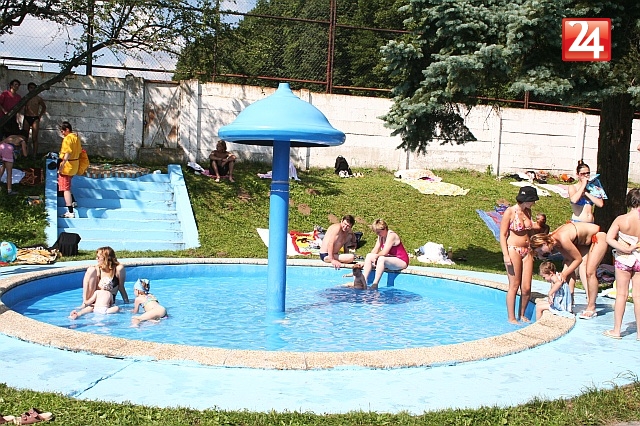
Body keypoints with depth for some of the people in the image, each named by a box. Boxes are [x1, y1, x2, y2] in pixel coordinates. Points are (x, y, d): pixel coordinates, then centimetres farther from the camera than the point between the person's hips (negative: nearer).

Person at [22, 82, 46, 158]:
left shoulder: (38, 98, 4)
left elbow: (44, 107, 19)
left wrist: (40, 115, 11)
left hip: (35, 119, -2)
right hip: (26, 119, 2)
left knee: (34, 138, -5)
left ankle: (34, 154, -6)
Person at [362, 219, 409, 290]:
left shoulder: (391, 236, -19)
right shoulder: (381, 236, 9)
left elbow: (384, 252, -26)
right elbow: (375, 250, 6)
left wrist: (376, 256, -9)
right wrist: (370, 257, -9)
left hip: (401, 262, -10)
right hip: (391, 259, 10)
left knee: (381, 259, -36)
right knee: (369, 257, 0)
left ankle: (375, 284, -36)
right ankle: (364, 281, -9)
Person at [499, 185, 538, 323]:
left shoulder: (528, 211, 10)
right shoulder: (510, 212, -10)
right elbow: (502, 235, -10)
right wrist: (506, 255, -17)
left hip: (527, 252, 6)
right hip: (513, 251, -6)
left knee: (527, 288, 3)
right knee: (514, 286, -2)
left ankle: (522, 315, 19)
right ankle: (511, 317, 7)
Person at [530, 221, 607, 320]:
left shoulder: (563, 239, -35)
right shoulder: (555, 242, -9)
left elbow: (578, 259, -24)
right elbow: (568, 258, -1)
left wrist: (564, 274, -16)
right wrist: (563, 273, -13)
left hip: (598, 237, -8)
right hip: (585, 242, 9)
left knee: (590, 272, -11)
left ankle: (591, 308, -2)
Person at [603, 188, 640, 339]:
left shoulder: (621, 219, -13)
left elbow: (609, 238, -20)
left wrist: (625, 249, -17)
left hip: (624, 259, 0)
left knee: (621, 294, 7)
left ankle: (616, 330, 11)